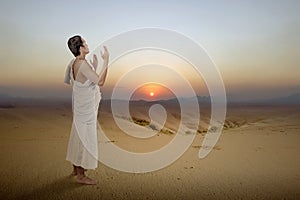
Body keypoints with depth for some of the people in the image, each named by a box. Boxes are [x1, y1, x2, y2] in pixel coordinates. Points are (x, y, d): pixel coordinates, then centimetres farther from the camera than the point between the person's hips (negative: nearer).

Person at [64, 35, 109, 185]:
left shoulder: (74, 63, 7)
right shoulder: (83, 64, -22)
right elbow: (100, 82, -26)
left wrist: (94, 67, 14)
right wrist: (106, 60, -22)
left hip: (80, 106, 10)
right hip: (86, 107, -10)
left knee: (78, 136, 18)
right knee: (85, 137, 0)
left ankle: (76, 168, 34)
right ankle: (81, 175, 12)